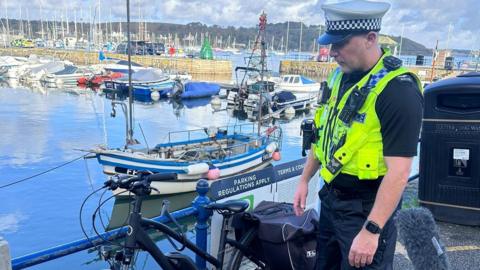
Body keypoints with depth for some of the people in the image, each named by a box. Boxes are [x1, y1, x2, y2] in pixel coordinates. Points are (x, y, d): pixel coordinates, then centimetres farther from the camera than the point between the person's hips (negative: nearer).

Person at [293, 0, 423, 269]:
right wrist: (305, 179, 17)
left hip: (366, 207, -8)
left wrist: (371, 230, -26)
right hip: (331, 197, 8)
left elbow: (399, 172, -25)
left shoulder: (399, 91, -23)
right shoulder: (341, 75, 3)